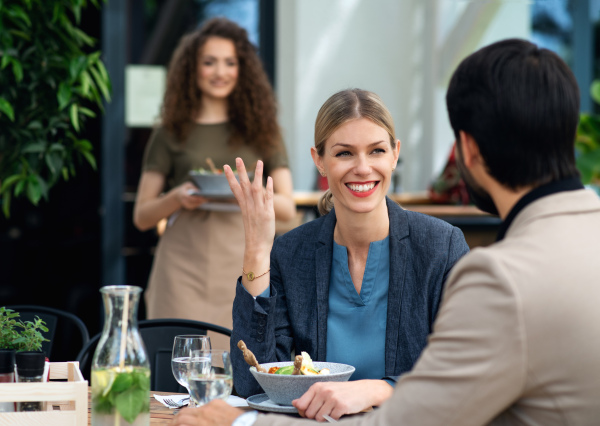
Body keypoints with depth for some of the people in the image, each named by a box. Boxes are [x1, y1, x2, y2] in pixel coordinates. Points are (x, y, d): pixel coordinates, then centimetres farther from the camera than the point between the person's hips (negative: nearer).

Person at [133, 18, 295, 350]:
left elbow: (287, 209, 9)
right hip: (183, 267, -1)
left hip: (243, 263, 1)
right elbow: (141, 217, 9)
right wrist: (177, 198, -11)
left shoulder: (260, 132, 13)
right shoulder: (172, 133, 10)